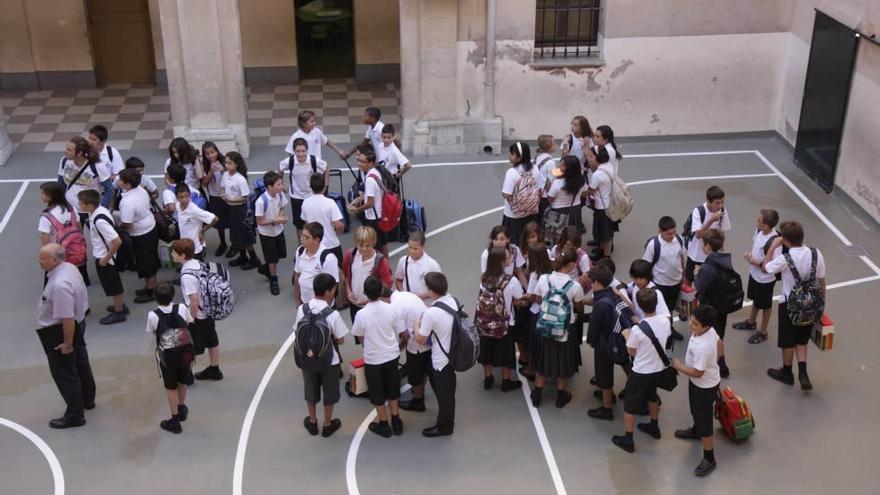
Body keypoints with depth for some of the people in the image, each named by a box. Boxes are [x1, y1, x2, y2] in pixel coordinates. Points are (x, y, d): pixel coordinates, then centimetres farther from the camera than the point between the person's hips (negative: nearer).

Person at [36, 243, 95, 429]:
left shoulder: (59, 284, -35)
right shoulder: (69, 267, -5)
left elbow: (67, 318, -32)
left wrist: (68, 343, -21)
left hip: (61, 332, -10)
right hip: (78, 323, 10)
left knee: (64, 373, 6)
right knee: (80, 364, 25)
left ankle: (75, 415, 19)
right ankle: (87, 399, 45)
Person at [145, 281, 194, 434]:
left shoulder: (153, 315, -17)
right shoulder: (182, 308, -12)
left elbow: (152, 333, -7)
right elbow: (190, 324, 2)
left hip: (167, 355, -2)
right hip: (185, 351, 2)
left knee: (171, 387, 13)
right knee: (183, 382, 26)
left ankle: (175, 420, 21)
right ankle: (182, 409, 46)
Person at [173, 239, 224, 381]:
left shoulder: (187, 275, -28)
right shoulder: (198, 263, -2)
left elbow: (194, 301, -27)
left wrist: (191, 319, -14)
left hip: (198, 316, -8)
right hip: (209, 311, 8)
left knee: (190, 348, 9)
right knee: (212, 342, 21)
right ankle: (214, 370, 36)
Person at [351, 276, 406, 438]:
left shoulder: (361, 314, -20)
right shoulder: (391, 309, -13)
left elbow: (359, 335, -3)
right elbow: (401, 332, -3)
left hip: (373, 359, -3)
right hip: (392, 356, 3)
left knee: (377, 394, 15)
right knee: (393, 390, 21)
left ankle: (384, 425, 26)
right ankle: (396, 422, 31)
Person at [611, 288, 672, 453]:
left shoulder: (637, 329, -29)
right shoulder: (665, 320, -13)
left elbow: (631, 352, -13)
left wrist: (627, 336, 3)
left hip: (641, 372, -6)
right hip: (659, 368, 6)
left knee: (630, 405, 12)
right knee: (652, 397, 31)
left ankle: (627, 440, 22)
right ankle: (654, 427, 49)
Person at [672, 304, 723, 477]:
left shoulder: (701, 347, -41)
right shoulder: (710, 330, -15)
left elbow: (697, 373, -31)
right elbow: (720, 346, 4)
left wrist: (678, 366, -16)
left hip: (704, 386, -9)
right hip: (698, 383, 9)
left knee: (704, 420, 6)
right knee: (696, 410, 34)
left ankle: (709, 459, 21)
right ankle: (696, 431, 61)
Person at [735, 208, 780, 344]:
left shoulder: (773, 242, -36)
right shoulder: (759, 230, -12)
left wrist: (757, 262, -30)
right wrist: (750, 254, -10)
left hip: (765, 280, -8)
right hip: (754, 274, 8)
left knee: (765, 306, 16)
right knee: (755, 300, 30)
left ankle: (762, 332, 37)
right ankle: (751, 322, 54)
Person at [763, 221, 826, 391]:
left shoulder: (785, 259, -26)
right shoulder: (816, 254, -13)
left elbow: (765, 268, -6)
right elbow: (821, 282, -2)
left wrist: (773, 247, -2)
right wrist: (821, 302, 12)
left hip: (789, 305, -4)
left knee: (787, 341, 17)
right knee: (801, 340, 22)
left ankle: (787, 373, 35)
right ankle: (803, 374, 11)